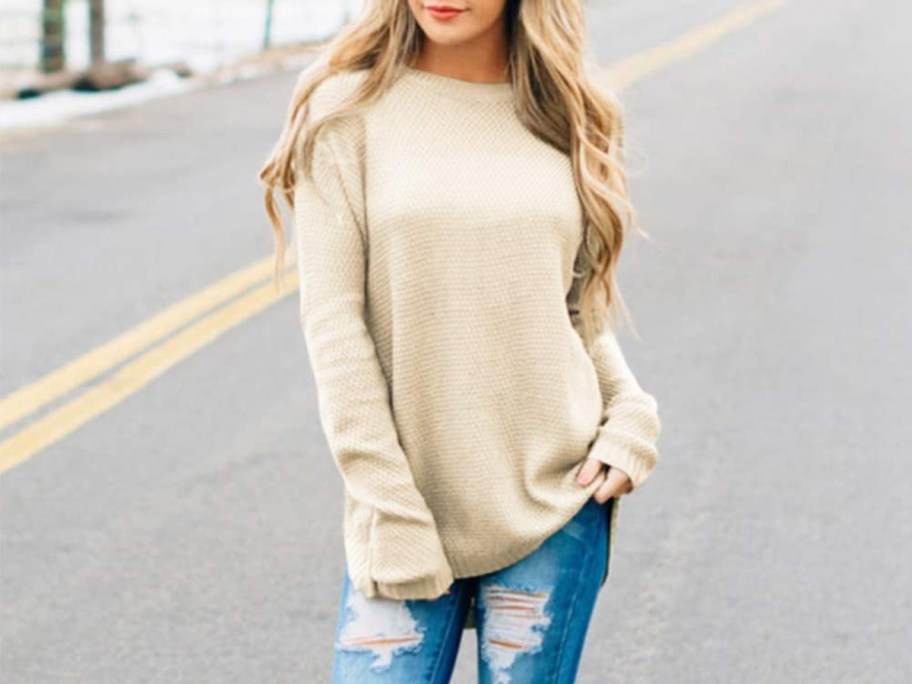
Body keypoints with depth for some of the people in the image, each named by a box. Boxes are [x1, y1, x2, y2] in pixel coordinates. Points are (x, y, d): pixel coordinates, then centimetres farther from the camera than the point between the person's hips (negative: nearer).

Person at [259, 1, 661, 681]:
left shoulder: (559, 115, 6)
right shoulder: (349, 109, -4)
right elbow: (333, 322, -8)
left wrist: (629, 419, -4)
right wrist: (392, 516, -11)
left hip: (555, 500, 2)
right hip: (404, 508, -2)